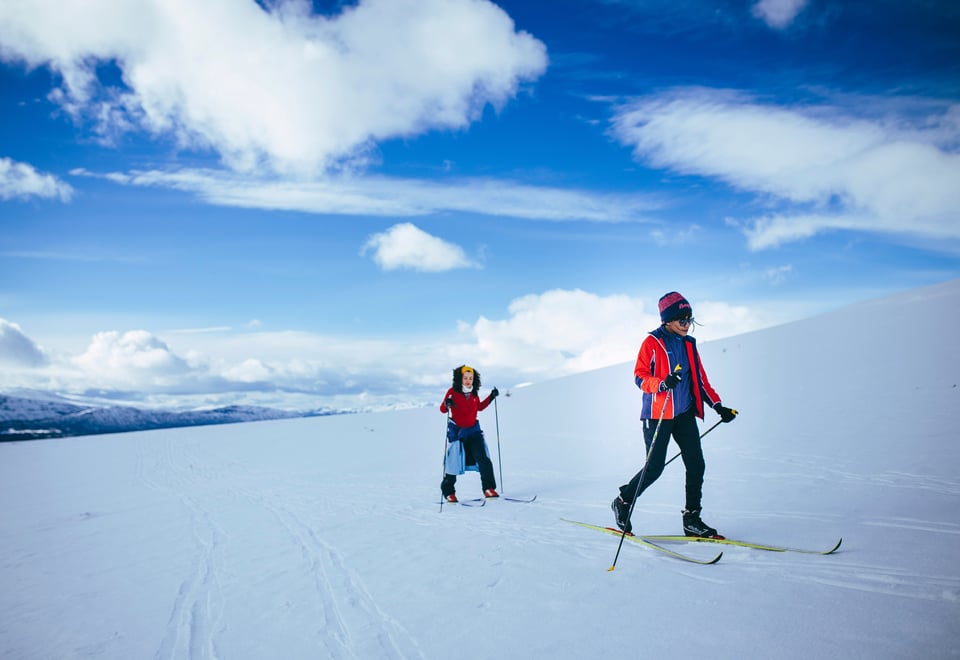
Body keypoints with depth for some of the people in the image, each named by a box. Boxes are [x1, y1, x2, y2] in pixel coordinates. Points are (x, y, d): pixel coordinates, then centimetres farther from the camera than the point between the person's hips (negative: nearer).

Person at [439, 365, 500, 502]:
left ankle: (488, 489, -2)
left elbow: (479, 407, 21)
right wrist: (447, 404, -35)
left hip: (473, 430, 4)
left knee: (483, 459, -8)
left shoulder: (474, 393, 5)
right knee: (454, 462, 3)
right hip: (457, 431, -4)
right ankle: (448, 492, 20)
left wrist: (491, 397, 12)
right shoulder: (453, 392, -10)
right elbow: (442, 409, -13)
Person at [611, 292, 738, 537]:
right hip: (657, 414, -6)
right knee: (654, 468, -5)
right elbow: (640, 376, -9)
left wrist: (718, 406, 11)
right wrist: (663, 383, -28)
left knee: (696, 464, -2)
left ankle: (692, 518, 10)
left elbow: (700, 379, 19)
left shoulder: (689, 344, 13)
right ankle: (623, 502, 18)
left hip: (684, 414, 6)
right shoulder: (652, 342, -5)